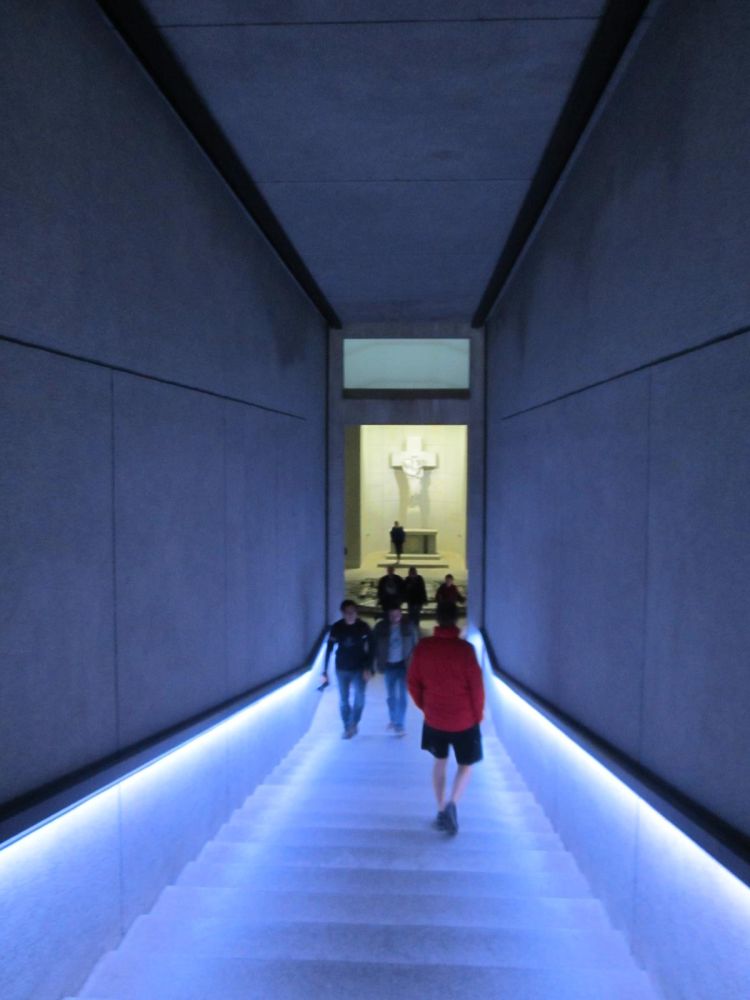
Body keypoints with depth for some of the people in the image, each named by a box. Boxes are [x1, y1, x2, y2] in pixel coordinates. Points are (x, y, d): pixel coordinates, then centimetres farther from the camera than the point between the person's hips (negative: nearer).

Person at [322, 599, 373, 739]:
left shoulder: (363, 627, -11)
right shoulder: (336, 627, -10)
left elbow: (370, 649, -7)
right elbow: (329, 650, -7)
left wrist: (368, 668, -16)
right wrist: (325, 671, -8)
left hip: (359, 668, -1)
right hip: (342, 669, 1)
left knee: (359, 697, -8)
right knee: (343, 700, 6)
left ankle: (354, 724, 17)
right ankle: (347, 727, 24)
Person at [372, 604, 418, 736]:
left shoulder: (408, 626, -10)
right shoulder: (381, 627, -11)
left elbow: (415, 644, 0)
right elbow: (374, 644, -1)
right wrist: (380, 661, -6)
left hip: (404, 665, -1)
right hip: (389, 666, 2)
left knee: (402, 695, -1)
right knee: (391, 695, 14)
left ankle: (400, 724, 9)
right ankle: (393, 720, 35)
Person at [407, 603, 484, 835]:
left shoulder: (422, 647, -7)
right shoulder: (465, 648, -17)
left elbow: (412, 681, 0)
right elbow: (476, 685, -13)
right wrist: (478, 715, 2)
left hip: (434, 719, 3)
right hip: (464, 720, -3)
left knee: (440, 761, 23)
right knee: (466, 764, 17)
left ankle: (441, 811, 26)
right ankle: (451, 804, -5)